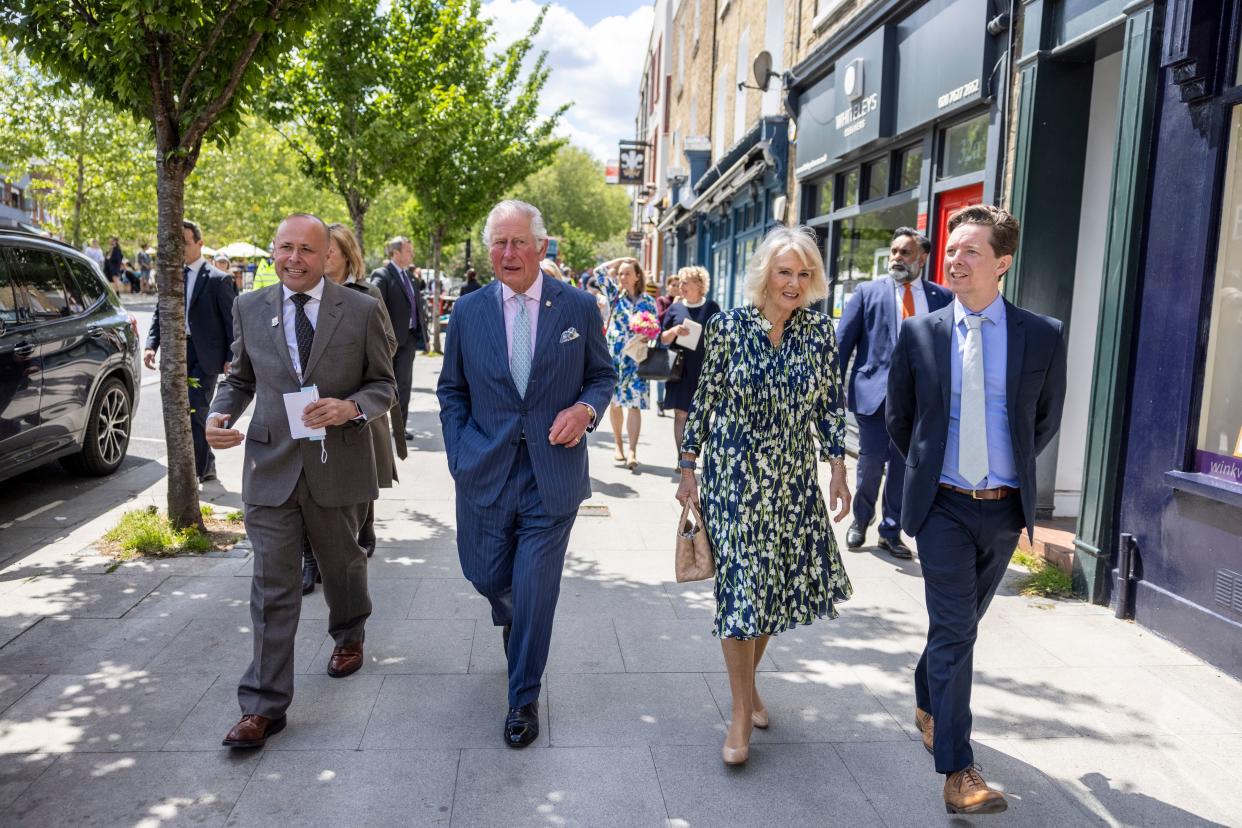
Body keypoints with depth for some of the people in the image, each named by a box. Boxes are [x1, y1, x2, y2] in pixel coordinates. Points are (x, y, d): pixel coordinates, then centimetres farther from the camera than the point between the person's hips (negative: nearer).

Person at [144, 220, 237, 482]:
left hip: (205, 354, -6)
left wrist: (231, 358, -11)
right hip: (177, 351, 7)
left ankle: (195, 473, -4)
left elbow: (232, 321, -6)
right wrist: (151, 345, 0)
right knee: (185, 413, 13)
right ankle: (207, 467, 27)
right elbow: (159, 313, 14)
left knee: (195, 413, -12)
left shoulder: (218, 280, -6)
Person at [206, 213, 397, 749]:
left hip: (338, 463, -1)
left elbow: (384, 386, 0)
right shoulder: (250, 308, 4)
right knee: (272, 587, 1)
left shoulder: (361, 310, -4)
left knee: (342, 564, 20)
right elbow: (240, 378, 14)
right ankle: (264, 705, 10)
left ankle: (349, 636, 50)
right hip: (270, 465, 1)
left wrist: (351, 407, -20)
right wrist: (219, 414, -6)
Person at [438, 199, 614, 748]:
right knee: (486, 576, 13)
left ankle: (524, 699, 22)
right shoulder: (468, 311, 2)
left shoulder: (578, 307, -1)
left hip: (552, 472, -2)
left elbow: (603, 375, 8)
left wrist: (585, 409, -13)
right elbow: (451, 390, 11)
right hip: (485, 471, 2)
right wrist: (459, 454, 1)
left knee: (535, 592, 1)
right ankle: (515, 622, 51)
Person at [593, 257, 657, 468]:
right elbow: (600, 271, 0)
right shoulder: (615, 295, 7)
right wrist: (621, 260, 6)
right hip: (614, 354, 2)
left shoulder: (649, 302, 5)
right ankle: (618, 445, 19)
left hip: (637, 358, -2)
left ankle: (632, 451, -12)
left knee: (634, 404, -8)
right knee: (615, 401, 6)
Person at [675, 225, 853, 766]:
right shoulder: (728, 326, -7)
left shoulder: (819, 331, 0)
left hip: (793, 478, 3)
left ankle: (748, 681, 35)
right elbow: (704, 400, -2)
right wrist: (688, 468, -1)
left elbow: (831, 404, 6)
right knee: (740, 583, -2)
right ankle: (742, 712, 12)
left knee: (781, 579, 10)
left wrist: (838, 468, 2)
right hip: (734, 475, -3)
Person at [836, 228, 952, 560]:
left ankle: (891, 532, 24)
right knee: (871, 463, 2)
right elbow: (842, 341, 1)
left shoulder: (941, 298, 6)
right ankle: (860, 522, 26)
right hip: (875, 392, -1)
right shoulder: (869, 291, 3)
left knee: (903, 468, 9)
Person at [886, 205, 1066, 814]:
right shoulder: (919, 333, -4)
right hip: (944, 507, -2)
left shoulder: (1042, 336, -3)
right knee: (955, 629, -5)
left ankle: (927, 704, 42)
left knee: (960, 623, 18)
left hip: (1004, 508, 2)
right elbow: (898, 416, 9)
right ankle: (958, 772, 2)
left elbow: (1047, 419, 11)